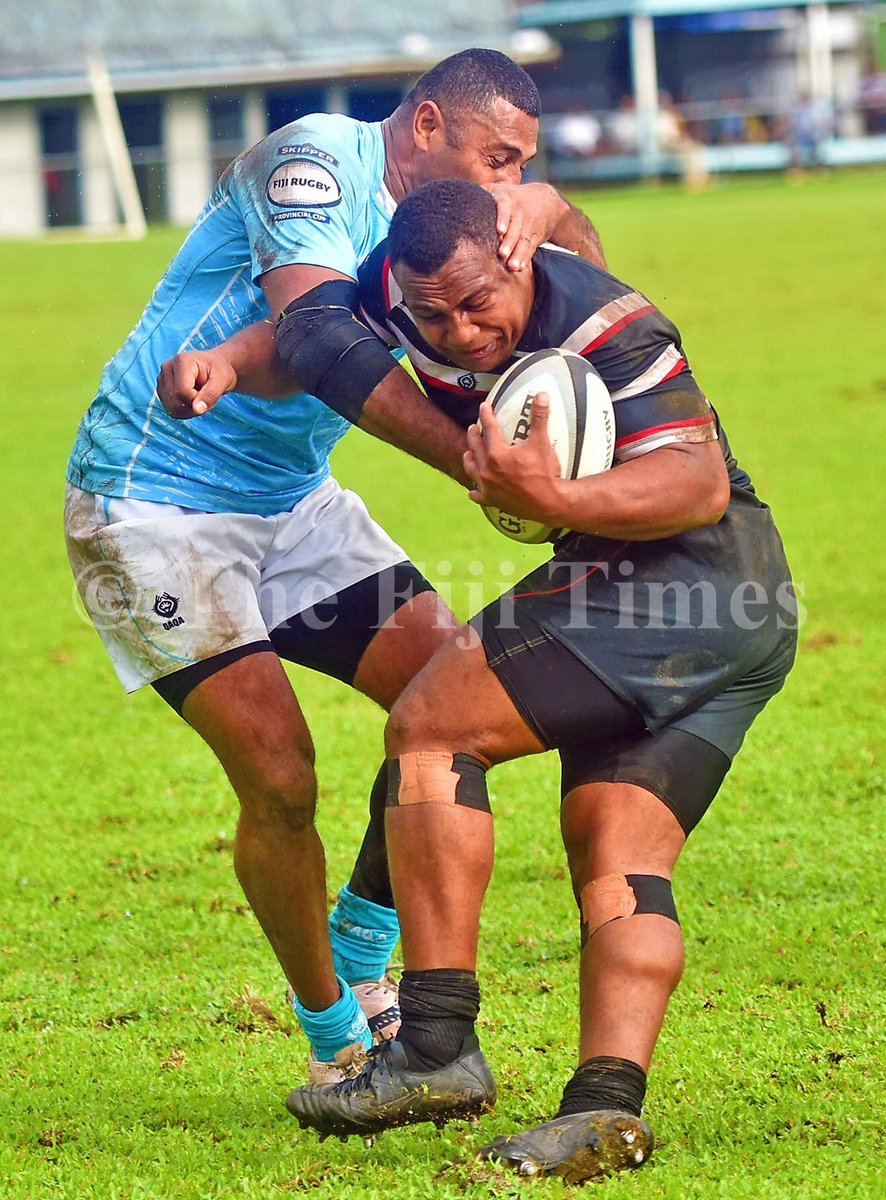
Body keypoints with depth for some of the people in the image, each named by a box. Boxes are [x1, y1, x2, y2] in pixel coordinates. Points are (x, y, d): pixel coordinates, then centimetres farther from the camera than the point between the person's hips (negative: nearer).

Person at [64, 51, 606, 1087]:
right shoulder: (313, 163, -20)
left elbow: (582, 251, -10)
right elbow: (324, 343, -33)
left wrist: (539, 208, -34)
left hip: (293, 498, 8)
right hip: (152, 504, -8)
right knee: (279, 776, -15)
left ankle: (360, 956, 16)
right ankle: (335, 1040, 4)